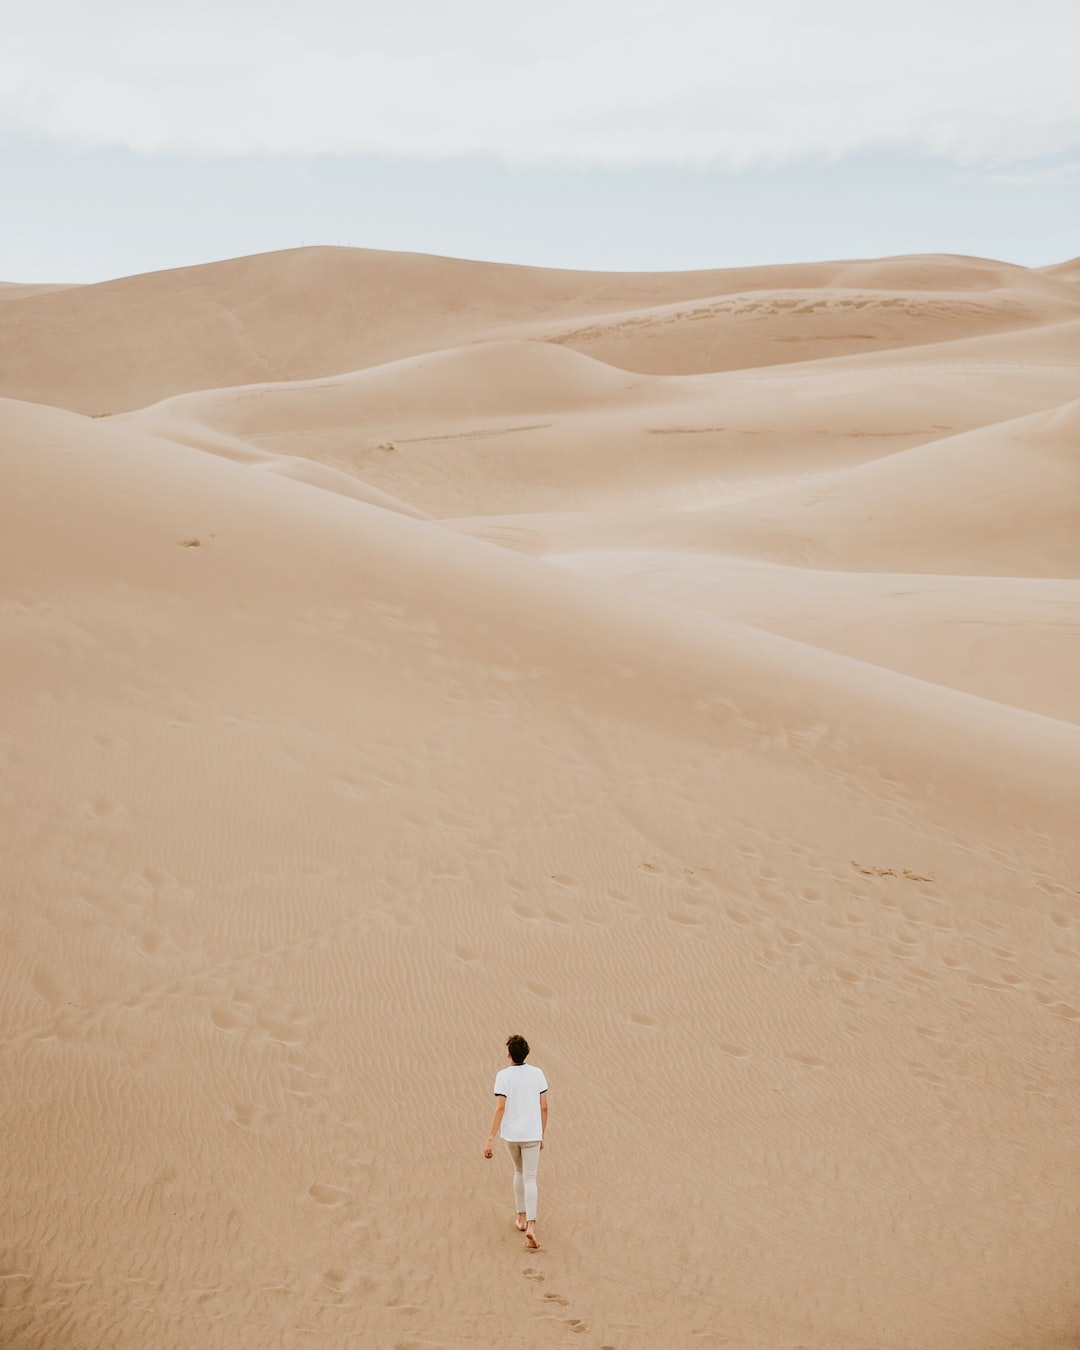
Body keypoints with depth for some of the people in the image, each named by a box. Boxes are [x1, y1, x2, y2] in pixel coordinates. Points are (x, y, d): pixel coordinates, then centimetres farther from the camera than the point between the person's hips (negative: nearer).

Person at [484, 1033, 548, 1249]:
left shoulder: (503, 1076, -10)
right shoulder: (537, 1073, -1)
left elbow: (500, 1108, -17)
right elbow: (544, 1107, 1)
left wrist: (490, 1140, -16)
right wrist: (542, 1135, 13)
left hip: (510, 1134, 0)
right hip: (532, 1134, 0)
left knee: (519, 1171, 24)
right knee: (530, 1179, 1)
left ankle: (522, 1218, 29)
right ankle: (531, 1225, -17)